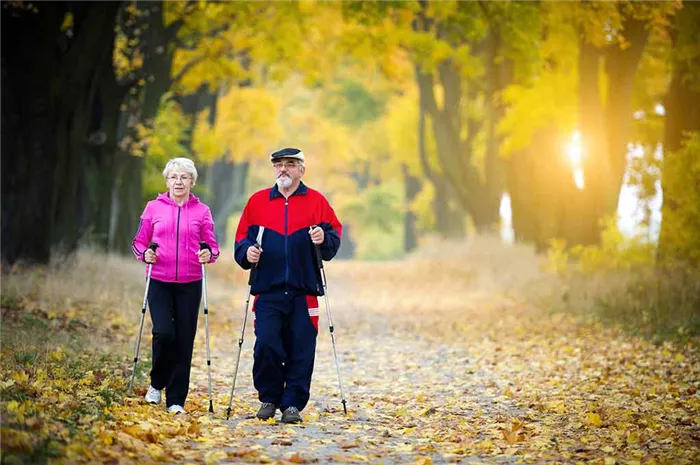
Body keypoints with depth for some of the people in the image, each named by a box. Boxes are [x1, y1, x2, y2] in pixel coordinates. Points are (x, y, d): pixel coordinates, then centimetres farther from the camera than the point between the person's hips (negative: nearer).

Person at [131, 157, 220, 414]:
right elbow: (139, 241, 10)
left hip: (189, 285, 1)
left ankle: (176, 400, 10)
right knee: (164, 332, -17)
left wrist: (209, 254, -15)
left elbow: (212, 245, 7)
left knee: (184, 341, 1)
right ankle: (157, 383, 9)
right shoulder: (154, 208, 6)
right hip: (159, 282, -1)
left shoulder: (202, 211, 6)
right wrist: (145, 254, -10)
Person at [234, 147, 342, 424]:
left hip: (304, 291, 0)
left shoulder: (317, 201, 8)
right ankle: (268, 398, 10)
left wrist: (324, 239, -14)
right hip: (268, 290, 0)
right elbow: (242, 238, 12)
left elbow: (335, 235, 6)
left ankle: (293, 404, 8)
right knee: (266, 344, -10)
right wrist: (247, 251, -8)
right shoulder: (257, 201, 11)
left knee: (301, 350, -1)